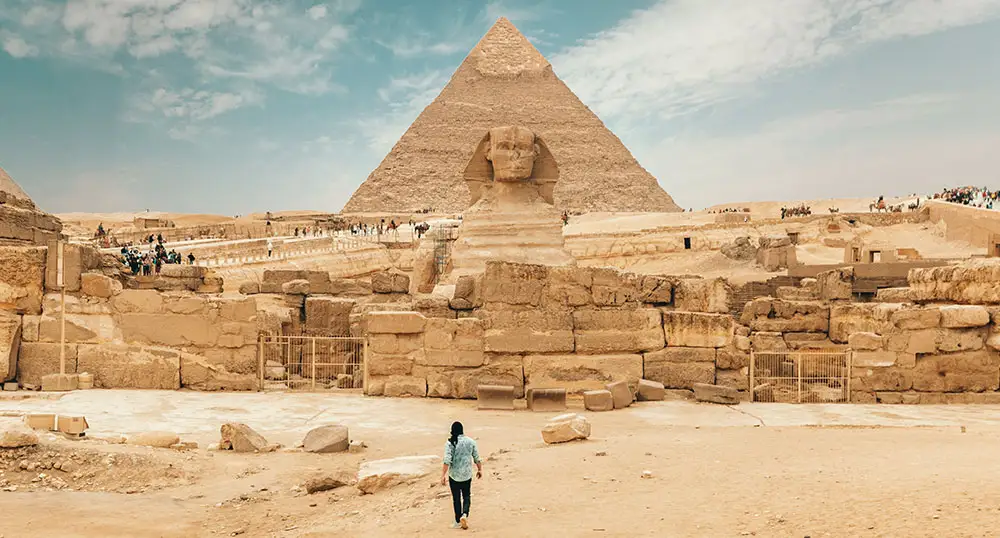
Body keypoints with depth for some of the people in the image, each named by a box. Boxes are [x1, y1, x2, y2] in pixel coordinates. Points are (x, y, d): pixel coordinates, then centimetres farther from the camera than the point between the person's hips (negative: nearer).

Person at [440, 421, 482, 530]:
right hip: (467, 475, 2)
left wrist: (443, 475, -13)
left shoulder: (450, 443, -12)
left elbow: (447, 461, -17)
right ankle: (464, 514, -8)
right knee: (466, 496, 15)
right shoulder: (471, 442, -2)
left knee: (456, 498, 11)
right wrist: (480, 470, 18)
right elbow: (477, 459, 4)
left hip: (454, 475, -2)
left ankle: (458, 522, 18)